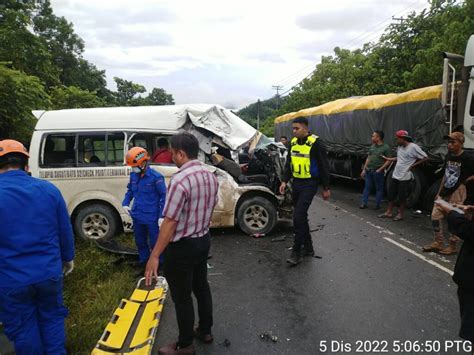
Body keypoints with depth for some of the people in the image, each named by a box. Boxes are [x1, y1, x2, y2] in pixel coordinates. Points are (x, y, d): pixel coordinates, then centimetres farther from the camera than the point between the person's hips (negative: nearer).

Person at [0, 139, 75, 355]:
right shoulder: (49, 189, -6)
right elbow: (65, 230, 2)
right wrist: (68, 258, 17)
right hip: (49, 273, 3)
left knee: (22, 329, 16)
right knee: (52, 318, 21)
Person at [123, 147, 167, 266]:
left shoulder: (156, 177, -18)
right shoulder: (133, 175, 2)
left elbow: (164, 196, -14)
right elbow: (130, 191, 17)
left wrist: (162, 215, -18)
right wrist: (125, 203, 1)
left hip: (151, 217, -6)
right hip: (137, 216, 6)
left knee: (154, 242, 8)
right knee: (140, 240, 22)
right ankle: (143, 259, 43)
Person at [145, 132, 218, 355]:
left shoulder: (180, 180, -25)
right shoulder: (210, 176, 1)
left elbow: (170, 222, -26)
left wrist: (154, 256, -21)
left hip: (182, 246, -8)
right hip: (204, 240, 8)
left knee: (181, 296, 8)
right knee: (201, 286, 22)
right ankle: (205, 331, 39)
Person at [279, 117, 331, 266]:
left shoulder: (316, 143, -13)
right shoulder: (293, 142, 8)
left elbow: (324, 166, -9)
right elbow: (289, 164, 16)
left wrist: (326, 188, -6)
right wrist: (285, 181, 7)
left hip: (309, 184, -7)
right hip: (296, 183, 8)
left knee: (298, 216, -13)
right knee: (301, 216, 13)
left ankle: (296, 252, -3)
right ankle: (308, 247, 27)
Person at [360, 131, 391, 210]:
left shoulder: (386, 147, -8)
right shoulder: (372, 146, 10)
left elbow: (388, 161, -9)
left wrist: (380, 169, -15)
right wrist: (364, 169, 10)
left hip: (378, 171, -5)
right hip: (369, 170, 5)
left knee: (379, 188, 6)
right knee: (367, 187, 7)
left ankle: (377, 205, 15)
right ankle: (364, 203, 12)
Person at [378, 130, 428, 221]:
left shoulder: (413, 147, -15)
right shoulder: (400, 146, 7)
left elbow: (425, 158, -12)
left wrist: (413, 166, -13)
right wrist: (387, 159, 16)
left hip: (405, 177, -7)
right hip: (395, 175, 7)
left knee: (402, 196, 2)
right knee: (391, 194, 11)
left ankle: (400, 214, 17)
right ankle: (388, 212, 21)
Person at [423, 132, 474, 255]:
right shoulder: (448, 156, 8)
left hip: (457, 192, -7)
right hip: (444, 192, 7)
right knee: (435, 216, 8)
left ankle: (452, 246, 15)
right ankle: (438, 243, 21)